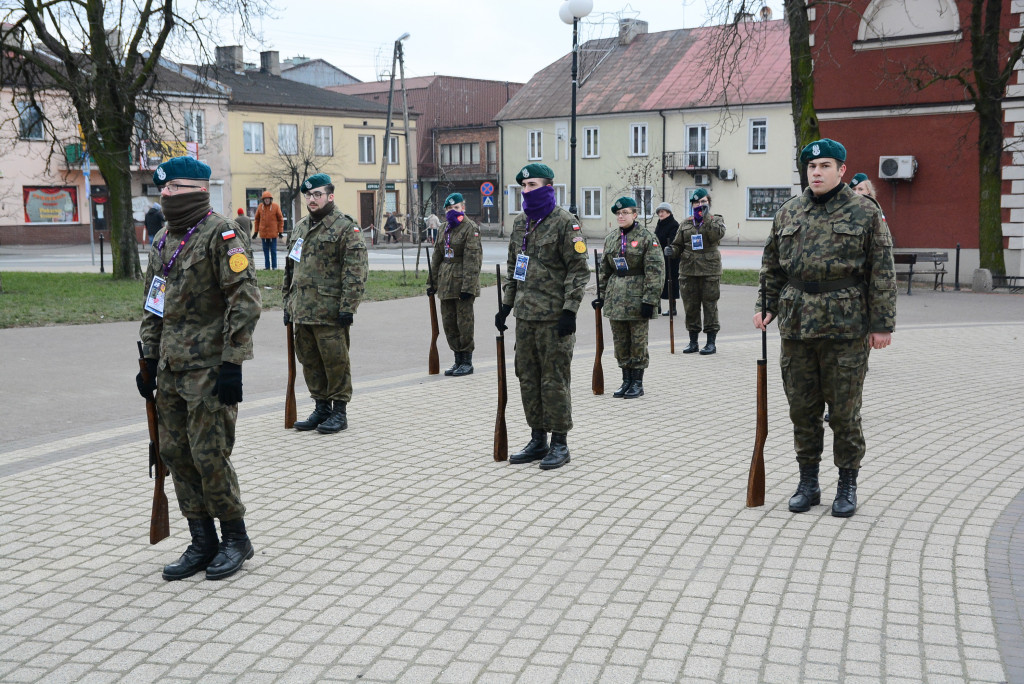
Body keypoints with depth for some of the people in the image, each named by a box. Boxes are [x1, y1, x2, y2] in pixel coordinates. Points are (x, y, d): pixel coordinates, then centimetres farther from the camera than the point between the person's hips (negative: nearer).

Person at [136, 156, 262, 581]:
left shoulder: (222, 235, -11)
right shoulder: (164, 241, 15)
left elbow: (245, 302, -16)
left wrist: (232, 364, -20)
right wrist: (149, 359, 17)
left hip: (209, 369, -8)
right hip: (171, 370, 8)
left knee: (210, 456, -6)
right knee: (176, 455, 9)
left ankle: (235, 539, 12)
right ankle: (203, 542, 20)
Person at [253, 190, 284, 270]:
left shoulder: (276, 206, -4)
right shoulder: (260, 207, 4)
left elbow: (280, 219, 0)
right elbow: (257, 219, 12)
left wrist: (280, 231, -4)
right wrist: (256, 231, 9)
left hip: (273, 233, -3)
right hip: (263, 233, 3)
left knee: (273, 250, 2)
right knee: (265, 250, 7)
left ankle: (274, 266, 8)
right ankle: (267, 266, 14)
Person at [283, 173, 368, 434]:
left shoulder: (345, 226, -6)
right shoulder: (299, 228, 17)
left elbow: (356, 270, -13)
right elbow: (290, 269, 24)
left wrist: (347, 307, -18)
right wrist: (288, 302, 19)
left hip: (330, 312, -7)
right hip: (302, 311, 7)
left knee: (335, 361, -1)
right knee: (310, 361, 12)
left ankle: (339, 411, 9)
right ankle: (321, 408, 24)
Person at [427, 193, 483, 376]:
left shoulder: (470, 228, -9)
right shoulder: (445, 228, 15)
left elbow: (472, 260, -15)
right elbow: (437, 256, 19)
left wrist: (468, 286, -19)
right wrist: (432, 282, 15)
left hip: (462, 281, -8)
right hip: (446, 283, 8)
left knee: (464, 322, -3)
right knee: (449, 323, 10)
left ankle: (467, 362, 7)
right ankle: (458, 360, 20)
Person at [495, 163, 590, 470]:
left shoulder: (564, 222, -8)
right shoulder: (520, 222, 14)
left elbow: (579, 269, -11)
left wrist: (570, 310, -17)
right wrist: (506, 304, 16)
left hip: (554, 317, -7)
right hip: (525, 315, 8)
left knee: (554, 380, -3)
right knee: (528, 378, 11)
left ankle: (560, 444, 8)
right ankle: (538, 440, 22)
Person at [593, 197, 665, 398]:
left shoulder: (647, 238, -7)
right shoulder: (611, 238, 11)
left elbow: (655, 271, -11)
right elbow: (604, 270, 18)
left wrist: (649, 300, -16)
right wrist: (601, 295, 12)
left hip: (637, 298, -6)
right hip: (615, 298, 6)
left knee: (638, 342, 1)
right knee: (620, 342, 10)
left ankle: (637, 383, 11)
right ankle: (626, 380, 20)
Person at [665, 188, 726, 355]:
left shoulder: (716, 220, 5)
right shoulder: (686, 223, 14)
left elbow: (717, 235, -17)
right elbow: (678, 244, 18)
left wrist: (707, 218, -18)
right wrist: (671, 251, -3)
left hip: (709, 270, -3)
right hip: (688, 270, 4)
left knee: (710, 305, -1)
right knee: (690, 306, 7)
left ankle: (711, 342, 7)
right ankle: (693, 341, 17)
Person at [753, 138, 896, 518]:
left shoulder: (865, 213, -1)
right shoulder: (788, 214, 10)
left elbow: (882, 272, -3)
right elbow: (772, 266, 17)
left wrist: (882, 324, -7)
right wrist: (766, 306, 7)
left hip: (845, 328, -4)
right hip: (796, 327, 4)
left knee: (845, 411, 4)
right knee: (802, 409, 9)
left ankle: (847, 486, 17)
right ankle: (808, 483, 21)